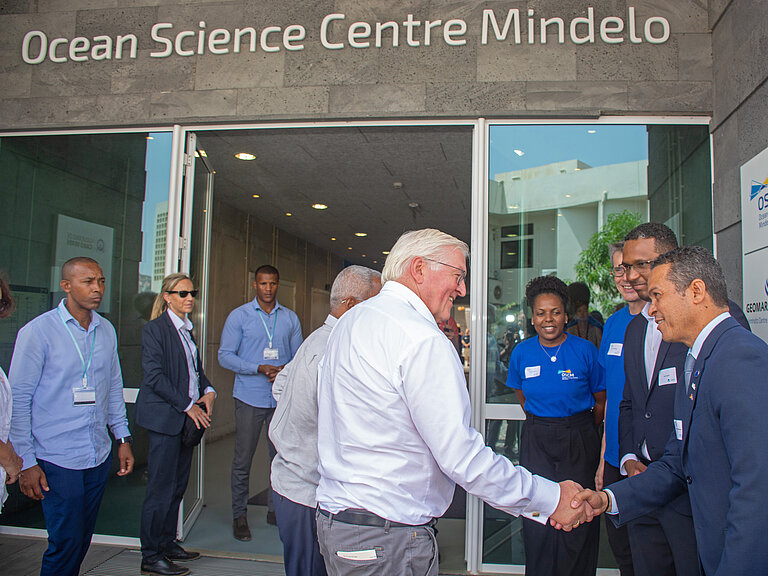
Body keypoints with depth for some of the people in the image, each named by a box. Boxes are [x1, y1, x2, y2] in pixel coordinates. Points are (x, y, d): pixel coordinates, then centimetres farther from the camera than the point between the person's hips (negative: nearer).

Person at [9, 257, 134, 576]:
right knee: (66, 543, 0)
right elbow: (18, 400, -9)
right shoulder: (37, 331, -10)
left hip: (99, 455, 5)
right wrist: (26, 462, -11)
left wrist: (123, 438, 12)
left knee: (82, 539, 15)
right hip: (57, 461, -5)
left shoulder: (106, 330, 7)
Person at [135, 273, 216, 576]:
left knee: (178, 486, 13)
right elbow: (154, 377, -15)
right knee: (161, 488, -2)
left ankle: (167, 543, 26)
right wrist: (188, 406, -15)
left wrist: (209, 391, 3)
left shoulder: (187, 330, 15)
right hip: (164, 417, -8)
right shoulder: (154, 329, -9)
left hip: (188, 416, 8)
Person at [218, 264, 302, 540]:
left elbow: (299, 355, 13)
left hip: (282, 398, 3)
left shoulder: (290, 318, 10)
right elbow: (225, 356, -4)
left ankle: (275, 509, 22)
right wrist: (259, 368, -16)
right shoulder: (239, 316, 1)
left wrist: (286, 370, -10)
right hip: (250, 397, -2)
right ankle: (239, 515, 16)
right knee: (243, 460, 2)